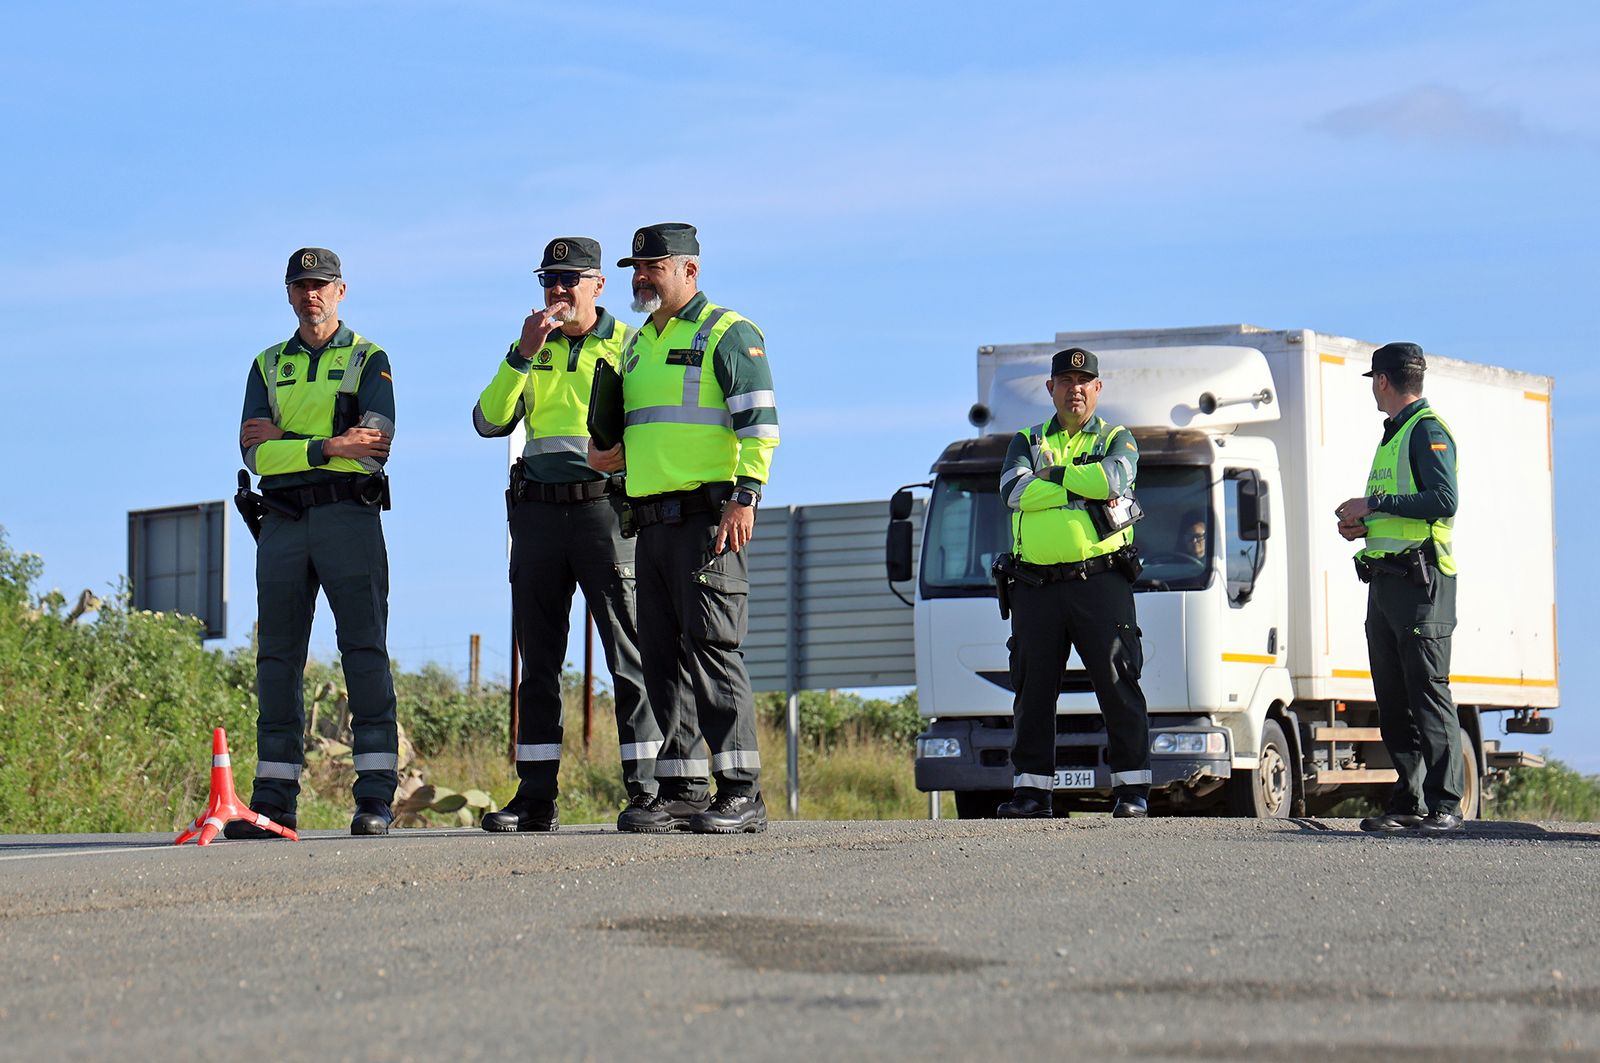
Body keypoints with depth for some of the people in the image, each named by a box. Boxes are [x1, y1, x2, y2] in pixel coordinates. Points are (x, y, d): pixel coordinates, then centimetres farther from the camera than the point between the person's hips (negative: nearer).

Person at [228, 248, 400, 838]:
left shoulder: (368, 360, 7)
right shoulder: (268, 366, 17)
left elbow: (375, 446, -9)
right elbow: (255, 454, 2)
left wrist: (285, 440, -7)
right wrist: (325, 446, -13)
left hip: (349, 517, -4)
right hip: (282, 522, 4)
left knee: (364, 650, -8)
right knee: (278, 657, 2)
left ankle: (375, 795, -10)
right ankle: (273, 799, 4)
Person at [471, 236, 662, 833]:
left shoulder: (628, 345, 5)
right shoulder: (531, 349, 16)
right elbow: (489, 422, 4)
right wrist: (522, 355, -6)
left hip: (604, 508, -4)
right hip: (537, 510, 4)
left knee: (630, 654, -7)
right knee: (538, 660, 5)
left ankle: (645, 790, -5)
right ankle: (536, 796, 7)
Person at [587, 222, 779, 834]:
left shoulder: (727, 334, -2)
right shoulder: (638, 346, 22)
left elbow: (759, 422, -10)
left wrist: (744, 497, -19)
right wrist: (615, 454, 12)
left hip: (708, 517, -8)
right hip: (652, 522, 8)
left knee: (712, 647, -12)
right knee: (662, 655, 6)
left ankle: (741, 794, -12)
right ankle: (681, 792, 9)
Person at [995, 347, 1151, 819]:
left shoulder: (1117, 440, 12)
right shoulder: (1026, 442, 18)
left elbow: (1114, 478, -12)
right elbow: (1014, 489, -4)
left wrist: (1053, 474, -4)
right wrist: (1085, 491, -7)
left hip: (1099, 582, -2)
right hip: (1036, 586, 2)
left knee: (1118, 687, -6)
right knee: (1033, 692, 4)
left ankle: (1133, 788, -3)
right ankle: (1031, 789, 9)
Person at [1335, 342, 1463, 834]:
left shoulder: (1428, 430, -6)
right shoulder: (1392, 435, 23)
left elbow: (1444, 501, -19)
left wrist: (1374, 505, -15)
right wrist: (1363, 525, 12)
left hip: (1421, 580, -10)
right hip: (1384, 580, 10)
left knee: (1428, 691, -11)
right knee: (1393, 697, 7)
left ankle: (1445, 803, -12)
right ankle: (1409, 802, 10)